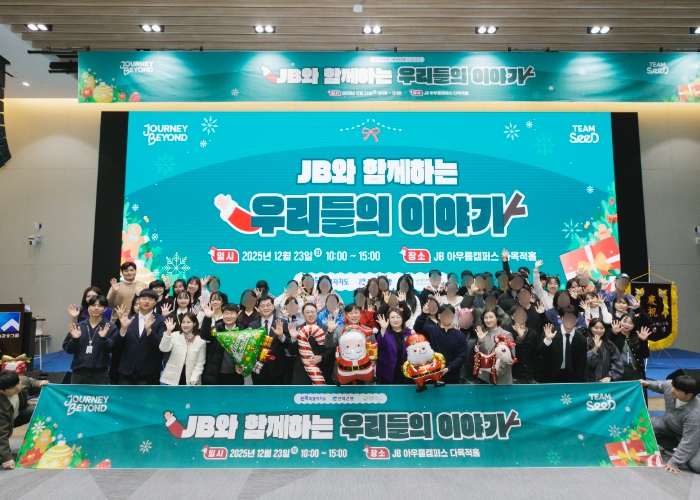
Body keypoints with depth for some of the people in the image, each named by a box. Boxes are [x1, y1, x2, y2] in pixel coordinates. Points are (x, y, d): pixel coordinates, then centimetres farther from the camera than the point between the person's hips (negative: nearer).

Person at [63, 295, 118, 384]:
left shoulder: (110, 327, -3)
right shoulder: (78, 326, 5)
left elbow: (113, 348, -10)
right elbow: (68, 349, 5)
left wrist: (104, 338, -25)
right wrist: (74, 339, -13)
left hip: (100, 373, -2)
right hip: (78, 372, 3)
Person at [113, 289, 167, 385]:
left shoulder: (160, 321, -1)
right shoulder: (129, 319, 8)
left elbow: (162, 345, -12)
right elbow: (118, 346, 4)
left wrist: (149, 329, -27)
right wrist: (123, 328, -13)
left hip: (148, 372, -3)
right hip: (127, 371, 3)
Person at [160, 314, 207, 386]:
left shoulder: (201, 341, 0)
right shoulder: (175, 335, 0)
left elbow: (200, 363, 0)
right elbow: (163, 349, -17)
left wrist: (194, 378, -11)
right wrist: (168, 331, -25)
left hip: (189, 380, 0)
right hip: (172, 379, 0)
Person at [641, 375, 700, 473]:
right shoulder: (669, 385, -27)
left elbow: (688, 442, -35)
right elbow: (660, 385, 3)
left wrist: (674, 462, -32)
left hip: (691, 435, -6)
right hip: (669, 424, 6)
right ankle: (674, 447, 2)